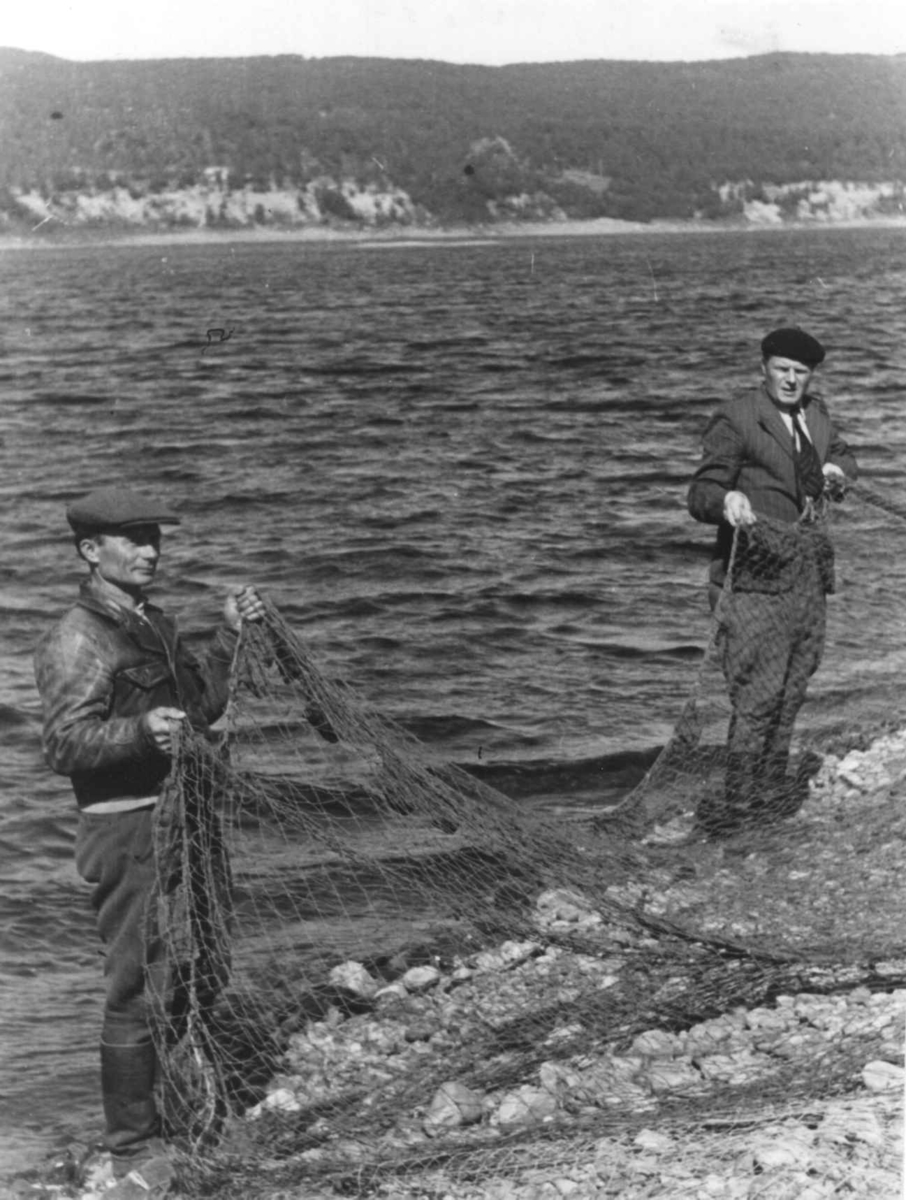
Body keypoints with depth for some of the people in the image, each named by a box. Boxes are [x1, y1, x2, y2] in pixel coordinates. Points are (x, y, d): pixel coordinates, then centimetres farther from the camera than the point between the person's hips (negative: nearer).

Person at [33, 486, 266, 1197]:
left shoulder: (155, 625, 16)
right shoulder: (78, 640, -12)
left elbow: (201, 708, 19)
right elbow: (64, 745, -19)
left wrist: (231, 640, 9)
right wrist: (140, 731, -34)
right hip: (128, 828, -9)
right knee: (139, 991, -6)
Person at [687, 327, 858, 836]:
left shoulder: (816, 413, 11)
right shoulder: (736, 420, -11)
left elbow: (843, 452, 30)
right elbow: (701, 494, -15)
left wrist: (838, 470, 7)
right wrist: (727, 500, -37)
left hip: (809, 567, 8)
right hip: (759, 570, -8)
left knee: (794, 686, 13)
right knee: (759, 691, -11)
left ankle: (772, 785, 25)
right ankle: (738, 800, -5)